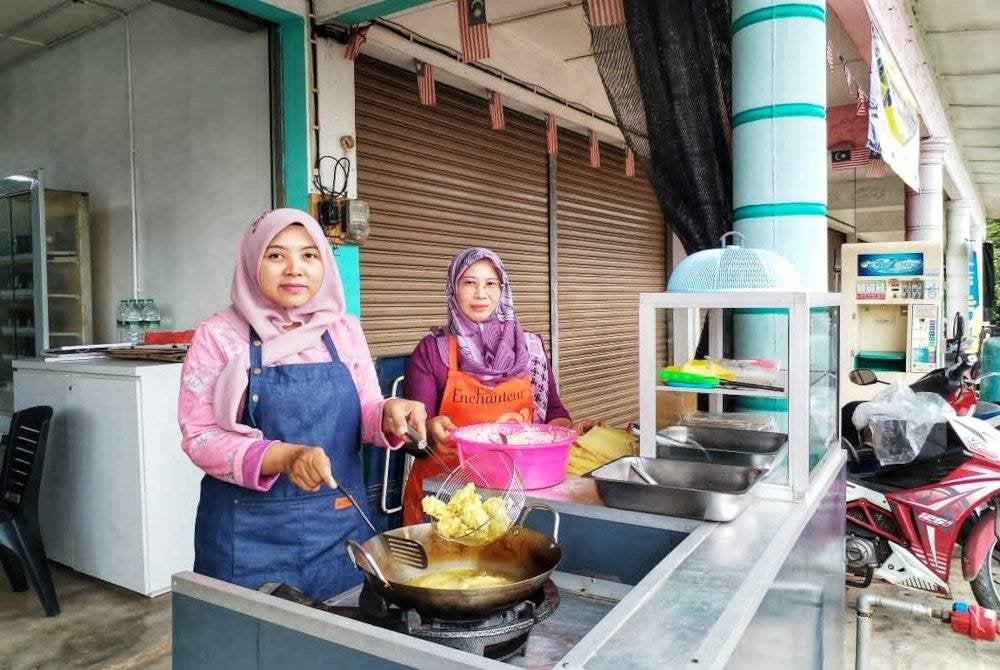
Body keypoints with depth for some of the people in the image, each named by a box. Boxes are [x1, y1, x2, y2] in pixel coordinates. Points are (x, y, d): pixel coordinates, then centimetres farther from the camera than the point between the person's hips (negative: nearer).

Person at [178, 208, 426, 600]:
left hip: (340, 523, 3)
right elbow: (199, 436, -9)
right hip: (252, 531, -3)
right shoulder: (219, 335, -6)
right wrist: (281, 457, -25)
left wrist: (388, 414, -14)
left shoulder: (345, 330, 3)